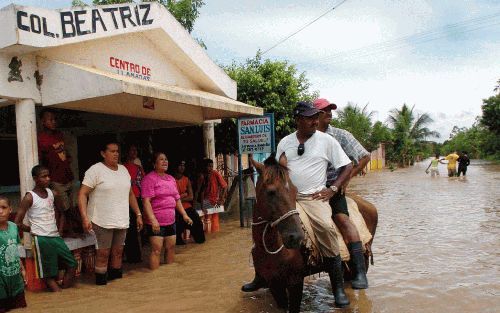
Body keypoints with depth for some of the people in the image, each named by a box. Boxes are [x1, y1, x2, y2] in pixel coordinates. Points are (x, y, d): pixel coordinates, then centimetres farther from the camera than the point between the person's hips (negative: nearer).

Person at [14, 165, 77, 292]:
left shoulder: (50, 192, 6)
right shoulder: (29, 197, -12)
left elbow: (60, 207, 26)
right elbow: (17, 222, -11)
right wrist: (33, 230, -1)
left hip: (55, 236, 7)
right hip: (41, 239, -6)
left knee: (72, 264, 6)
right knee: (49, 274, 2)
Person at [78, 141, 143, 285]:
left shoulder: (123, 169, 11)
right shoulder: (95, 170, -8)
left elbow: (130, 194, 18)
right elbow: (82, 194, -13)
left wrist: (138, 214, 14)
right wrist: (85, 217, -23)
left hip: (121, 221, 6)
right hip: (102, 221, -6)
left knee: (118, 252, 11)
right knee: (103, 253, -1)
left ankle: (116, 278, 23)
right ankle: (101, 282, 11)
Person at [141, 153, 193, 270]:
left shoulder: (171, 179, 14)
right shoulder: (150, 178, -10)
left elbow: (177, 199, 20)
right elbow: (146, 201, -17)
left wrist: (184, 215, 13)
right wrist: (153, 220, -25)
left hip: (171, 221, 7)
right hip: (156, 223, -7)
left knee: (171, 247, 12)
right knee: (156, 250, -6)